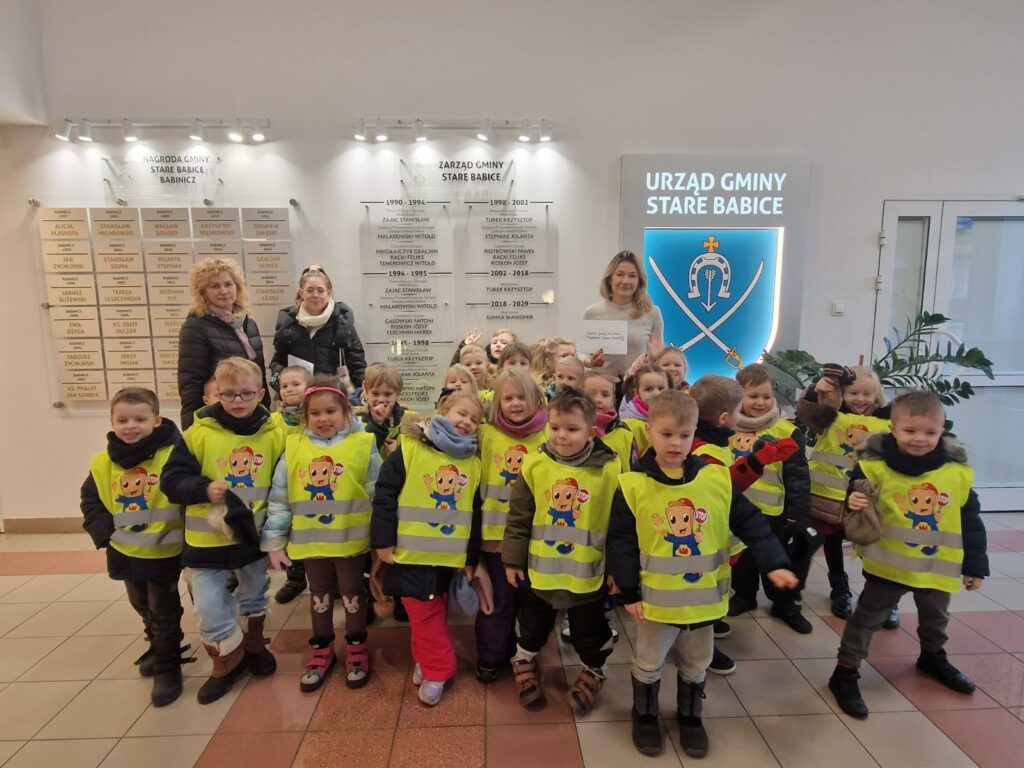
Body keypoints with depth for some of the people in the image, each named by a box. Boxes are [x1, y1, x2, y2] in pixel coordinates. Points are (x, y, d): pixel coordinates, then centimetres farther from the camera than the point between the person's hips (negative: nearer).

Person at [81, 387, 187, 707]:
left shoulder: (173, 455, -21)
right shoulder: (102, 463, -4)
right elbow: (91, 503, 5)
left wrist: (185, 533, -24)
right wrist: (105, 533, -7)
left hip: (164, 551, -6)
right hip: (125, 552, 6)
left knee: (163, 612, 9)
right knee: (143, 607, 25)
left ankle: (168, 667, 26)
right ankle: (158, 648, 49)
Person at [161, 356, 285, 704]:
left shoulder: (274, 435, -8)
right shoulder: (199, 433, -12)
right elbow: (171, 480, -9)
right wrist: (205, 489, -25)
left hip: (254, 533, 2)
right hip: (207, 538, -1)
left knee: (254, 594, 21)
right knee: (208, 605, 1)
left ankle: (253, 645, 46)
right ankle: (228, 661, 28)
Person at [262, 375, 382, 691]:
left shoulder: (363, 445, -11)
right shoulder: (294, 447, -4)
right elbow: (279, 498, 1)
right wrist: (274, 541, 2)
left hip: (351, 540, -2)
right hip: (310, 541, 3)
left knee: (353, 594, 15)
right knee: (319, 597, 20)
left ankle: (356, 648, 36)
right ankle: (321, 650, 40)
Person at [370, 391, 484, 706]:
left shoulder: (473, 463, 2)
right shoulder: (409, 449, -10)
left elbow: (475, 513, 7)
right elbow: (384, 494, -10)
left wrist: (471, 558, 8)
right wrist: (383, 540, -11)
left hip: (449, 554, 3)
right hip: (410, 551, -3)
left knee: (433, 611, 16)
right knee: (423, 612, 6)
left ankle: (429, 662, 34)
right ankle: (439, 667, 24)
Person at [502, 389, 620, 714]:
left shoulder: (608, 470, -15)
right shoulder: (535, 465, -11)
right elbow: (518, 517, -3)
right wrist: (513, 559, -1)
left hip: (588, 574, -1)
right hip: (539, 570, 2)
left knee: (589, 633, 20)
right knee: (533, 628, 24)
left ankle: (593, 672, 48)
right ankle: (524, 663, 51)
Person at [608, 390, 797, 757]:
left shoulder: (717, 478, -9)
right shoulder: (633, 485, -15)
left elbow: (750, 523, -2)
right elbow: (621, 541, -11)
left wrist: (774, 563, -11)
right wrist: (629, 591, -10)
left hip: (704, 597, 2)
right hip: (656, 599, -2)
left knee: (696, 665, 23)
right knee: (648, 664, 18)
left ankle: (690, 718, 46)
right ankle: (645, 717, 42)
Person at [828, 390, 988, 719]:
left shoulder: (958, 471, -8)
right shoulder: (874, 465, -19)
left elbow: (971, 522, 2)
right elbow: (860, 516, -8)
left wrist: (975, 565, 6)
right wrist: (855, 506, -31)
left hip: (938, 567, 5)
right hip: (888, 564, -4)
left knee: (935, 617, 29)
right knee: (867, 618, 5)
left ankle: (933, 658, 56)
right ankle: (845, 674, 16)